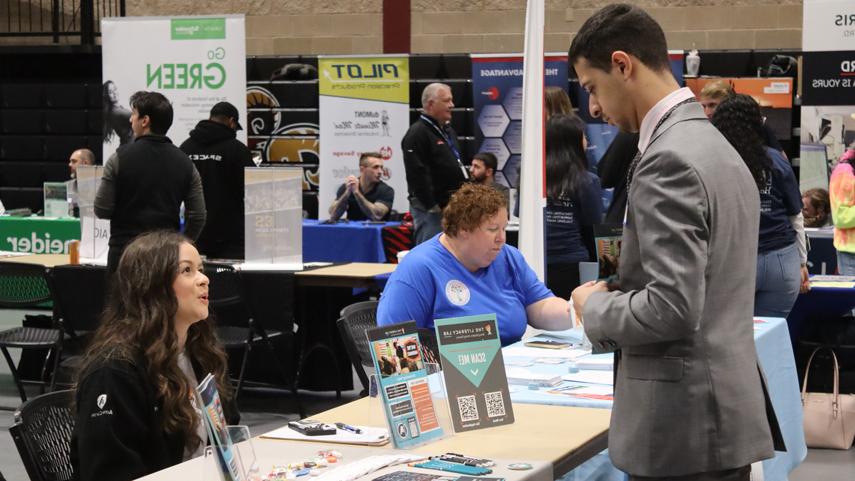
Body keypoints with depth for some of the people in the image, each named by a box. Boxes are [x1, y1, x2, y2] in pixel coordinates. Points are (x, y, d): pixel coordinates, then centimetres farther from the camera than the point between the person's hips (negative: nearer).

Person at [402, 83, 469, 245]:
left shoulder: (448, 131, 18)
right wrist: (432, 205, -19)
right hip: (430, 208, -9)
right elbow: (417, 174, -20)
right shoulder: (417, 134, -13)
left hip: (451, 205, 9)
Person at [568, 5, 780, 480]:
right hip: (725, 410, 9)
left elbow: (673, 307, -24)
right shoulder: (716, 147, 14)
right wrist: (617, 297, 13)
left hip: (684, 423, -9)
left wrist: (595, 307, -8)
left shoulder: (668, 160, -18)